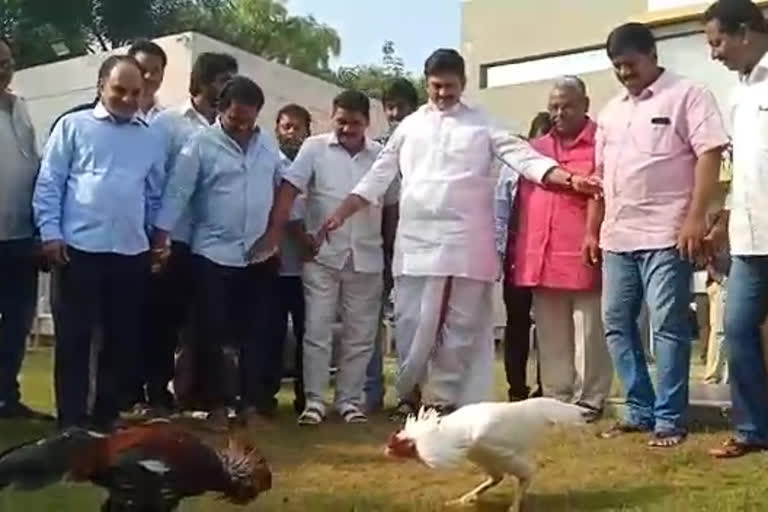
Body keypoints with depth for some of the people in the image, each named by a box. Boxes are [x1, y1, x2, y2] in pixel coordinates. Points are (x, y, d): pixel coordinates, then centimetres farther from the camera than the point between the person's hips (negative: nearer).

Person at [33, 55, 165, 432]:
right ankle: (72, 422, 9)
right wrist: (50, 233, -8)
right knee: (74, 338, 0)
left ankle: (106, 417, 22)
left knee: (122, 339, 9)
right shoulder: (73, 126, 3)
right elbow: (49, 183, 0)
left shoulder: (149, 137, 13)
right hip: (81, 248, -3)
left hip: (132, 252, 4)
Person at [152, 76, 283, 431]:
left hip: (260, 255, 3)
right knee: (213, 333, 2)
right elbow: (177, 193, -8)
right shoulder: (201, 144, -5)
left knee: (256, 333, 6)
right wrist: (161, 241, -14)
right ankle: (217, 405, 13)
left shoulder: (269, 146, 8)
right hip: (214, 254, -3)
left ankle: (252, 403, 16)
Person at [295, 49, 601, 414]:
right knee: (410, 323, 4)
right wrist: (341, 213, 4)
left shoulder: (483, 124, 6)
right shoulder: (410, 126, 13)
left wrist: (570, 179, -19)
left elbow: (523, 156, -4)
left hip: (464, 241, -2)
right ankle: (411, 395, 20)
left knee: (459, 325, 2)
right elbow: (379, 175, 12)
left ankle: (445, 399, 12)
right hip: (415, 239, 2)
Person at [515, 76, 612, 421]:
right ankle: (556, 400, 18)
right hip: (542, 258, 5)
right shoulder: (535, 148, 18)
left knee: (588, 333, 2)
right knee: (551, 338, 10)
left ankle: (588, 401, 11)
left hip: (584, 256, -5)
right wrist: (518, 250, 13)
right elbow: (522, 202, 18)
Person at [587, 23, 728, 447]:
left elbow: (709, 155, -10)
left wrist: (696, 217, -18)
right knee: (616, 323, 8)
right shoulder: (611, 111, 18)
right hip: (617, 237, 7)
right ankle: (640, 410, 18)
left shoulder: (687, 95, -1)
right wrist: (592, 229, 17)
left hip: (666, 235, -7)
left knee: (667, 326, -5)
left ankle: (669, 418, 4)